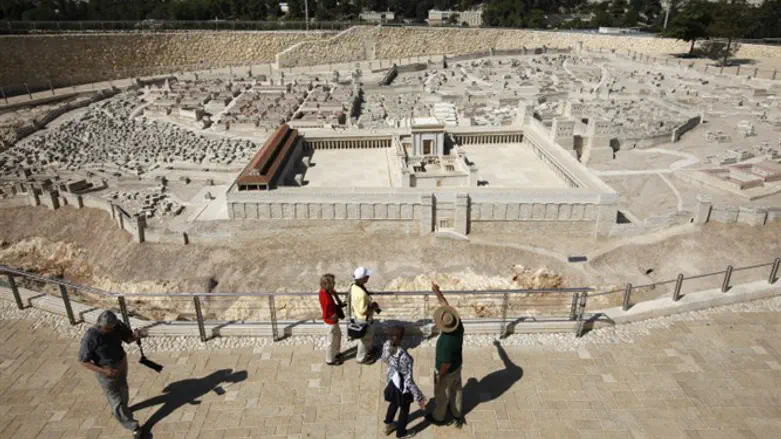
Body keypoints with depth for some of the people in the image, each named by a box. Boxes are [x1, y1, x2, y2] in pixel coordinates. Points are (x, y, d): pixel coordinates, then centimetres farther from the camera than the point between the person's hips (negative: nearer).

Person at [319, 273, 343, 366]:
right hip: (331, 322, -9)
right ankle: (330, 360, 38)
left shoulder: (323, 291, -11)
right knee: (331, 342, 15)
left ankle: (336, 353, 52)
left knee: (338, 334, 30)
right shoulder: (328, 300, -38)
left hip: (332, 321, 9)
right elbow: (332, 316, -29)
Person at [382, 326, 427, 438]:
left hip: (391, 380, 6)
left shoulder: (386, 345, -20)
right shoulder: (404, 356, -40)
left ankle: (388, 424, 59)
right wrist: (418, 397, -22)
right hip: (401, 385, -6)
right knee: (404, 409, 24)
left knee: (394, 403, 34)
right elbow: (408, 380, -32)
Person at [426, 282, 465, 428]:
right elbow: (446, 305, -12)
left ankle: (438, 417, 46)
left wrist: (439, 376, -12)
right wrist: (437, 291, -5)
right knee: (456, 389, 28)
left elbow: (446, 363, -29)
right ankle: (457, 413, 53)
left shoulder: (446, 342, -43)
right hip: (457, 366, 7)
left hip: (446, 371, -7)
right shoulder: (458, 325, -24)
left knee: (441, 394, 20)